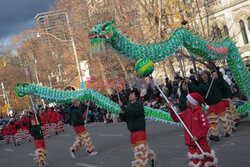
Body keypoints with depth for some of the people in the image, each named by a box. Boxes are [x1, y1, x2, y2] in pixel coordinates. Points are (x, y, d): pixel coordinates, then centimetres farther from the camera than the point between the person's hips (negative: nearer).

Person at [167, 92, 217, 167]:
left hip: (200, 142, -6)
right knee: (194, 161, 10)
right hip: (191, 143, 6)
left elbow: (206, 127, -16)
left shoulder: (200, 112, -13)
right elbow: (177, 118, 16)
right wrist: (171, 109, 6)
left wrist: (197, 137, -20)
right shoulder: (187, 112, 8)